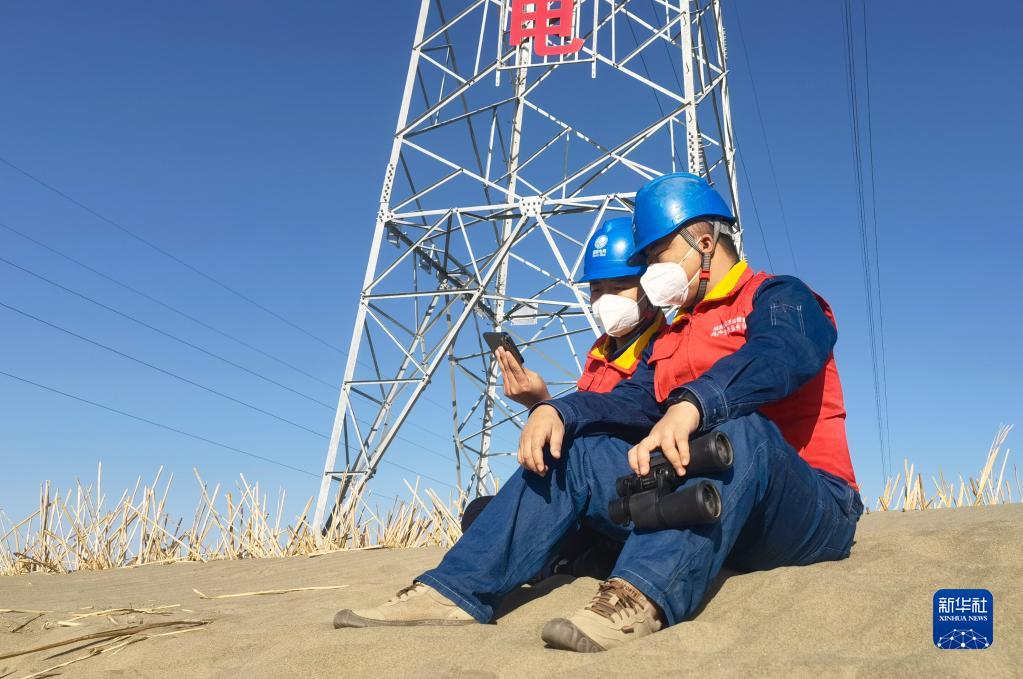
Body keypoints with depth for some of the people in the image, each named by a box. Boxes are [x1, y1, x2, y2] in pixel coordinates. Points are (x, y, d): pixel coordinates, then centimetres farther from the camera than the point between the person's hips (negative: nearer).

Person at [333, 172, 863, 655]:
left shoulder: (780, 297, -1)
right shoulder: (673, 338, 21)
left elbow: (780, 355, -26)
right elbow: (633, 401, 2)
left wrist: (692, 406, -44)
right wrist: (557, 409, -17)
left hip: (808, 510, -6)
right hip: (697, 500, 6)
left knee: (739, 426, -36)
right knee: (568, 448, -3)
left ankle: (640, 600, -51)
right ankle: (457, 590, -14)